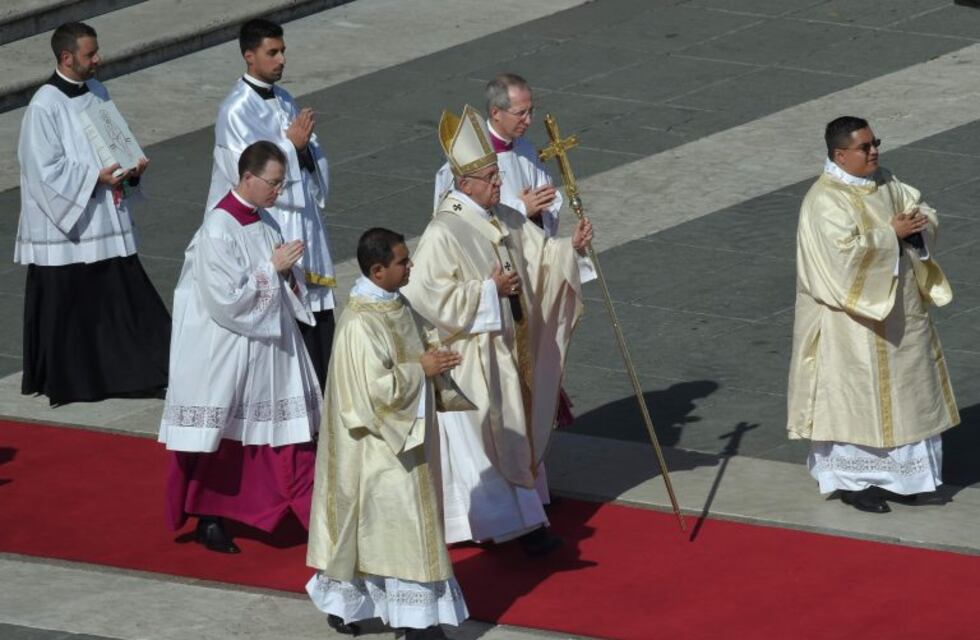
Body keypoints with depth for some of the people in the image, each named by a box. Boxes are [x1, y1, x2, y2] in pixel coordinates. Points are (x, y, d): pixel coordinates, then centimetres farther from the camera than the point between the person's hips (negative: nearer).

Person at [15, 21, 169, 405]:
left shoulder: (97, 93, 8)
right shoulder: (44, 107, -15)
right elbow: (46, 170, -17)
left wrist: (131, 168, -2)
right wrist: (95, 178, -22)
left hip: (105, 219, 7)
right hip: (63, 224, -7)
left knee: (120, 297, 6)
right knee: (65, 307, 2)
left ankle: (132, 373, 12)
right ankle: (59, 383, 15)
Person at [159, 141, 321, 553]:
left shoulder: (263, 223, 6)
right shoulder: (218, 230, -20)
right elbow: (225, 299, -24)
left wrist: (289, 272, -6)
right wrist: (273, 268, -19)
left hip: (270, 342, 8)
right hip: (229, 348, -8)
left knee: (290, 426, 6)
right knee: (222, 440, 5)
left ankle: (312, 511, 10)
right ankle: (208, 520, 19)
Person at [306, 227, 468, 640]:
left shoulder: (394, 305, 5)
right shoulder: (360, 324, -24)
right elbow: (374, 388, -26)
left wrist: (431, 362, 0)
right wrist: (420, 370, -18)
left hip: (404, 435, 10)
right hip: (378, 445, -10)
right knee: (398, 518, -4)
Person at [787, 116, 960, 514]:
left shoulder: (886, 184, 7)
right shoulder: (825, 201, -18)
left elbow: (927, 215, 8)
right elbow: (845, 252, -28)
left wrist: (916, 225, -15)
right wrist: (891, 234, -22)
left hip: (899, 311, 8)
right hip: (855, 316, -8)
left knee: (901, 389, 13)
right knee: (856, 393, 0)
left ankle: (888, 473, 26)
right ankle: (852, 480, 12)